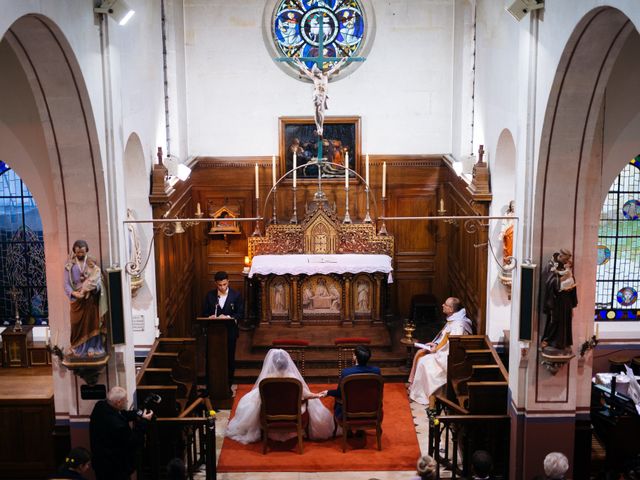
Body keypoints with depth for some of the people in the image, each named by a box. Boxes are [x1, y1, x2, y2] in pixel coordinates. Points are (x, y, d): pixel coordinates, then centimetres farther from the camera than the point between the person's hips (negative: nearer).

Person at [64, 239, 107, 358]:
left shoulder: (92, 264, 2)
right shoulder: (69, 266, 1)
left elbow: (98, 282, -1)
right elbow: (66, 284, -4)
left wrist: (91, 288, -22)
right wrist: (74, 293, -22)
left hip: (91, 299, 0)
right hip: (76, 300, 0)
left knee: (92, 324, 2)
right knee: (77, 325, 2)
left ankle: (92, 348, 8)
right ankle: (77, 349, 10)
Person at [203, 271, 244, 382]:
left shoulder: (236, 295, -1)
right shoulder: (210, 295, 4)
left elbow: (240, 314, -3)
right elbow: (204, 313, 6)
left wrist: (228, 317, -19)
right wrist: (210, 317, -16)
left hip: (230, 332, -1)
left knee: (230, 359, 6)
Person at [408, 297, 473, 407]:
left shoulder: (458, 324, -25)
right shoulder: (452, 320, 6)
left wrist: (436, 350, -17)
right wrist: (436, 344, 4)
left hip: (449, 357, -10)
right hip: (443, 351, 10)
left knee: (424, 362, -14)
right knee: (420, 353, 4)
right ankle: (413, 384, 8)